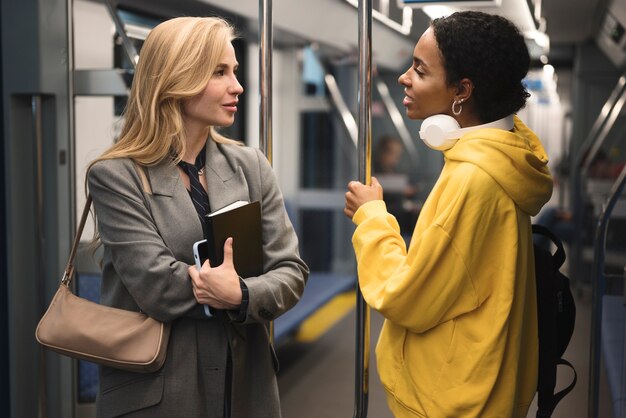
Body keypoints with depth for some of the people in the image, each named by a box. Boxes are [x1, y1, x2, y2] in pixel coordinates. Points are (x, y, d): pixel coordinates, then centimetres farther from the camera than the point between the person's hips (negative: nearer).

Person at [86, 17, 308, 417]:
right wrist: (245, 288, -11)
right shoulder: (116, 175, -10)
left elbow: (291, 271, -3)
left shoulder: (251, 166, 3)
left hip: (246, 384, 4)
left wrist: (243, 296, -22)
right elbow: (157, 287, -20)